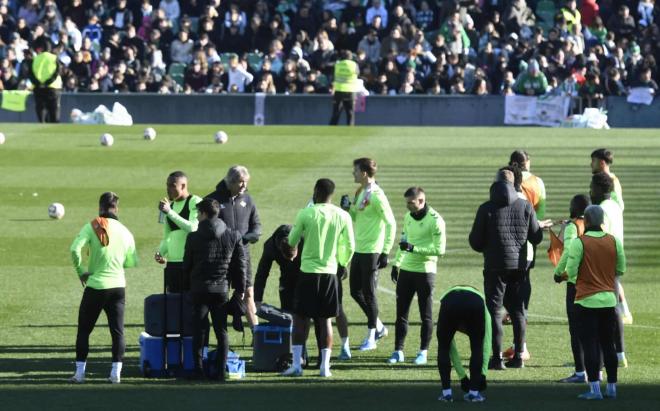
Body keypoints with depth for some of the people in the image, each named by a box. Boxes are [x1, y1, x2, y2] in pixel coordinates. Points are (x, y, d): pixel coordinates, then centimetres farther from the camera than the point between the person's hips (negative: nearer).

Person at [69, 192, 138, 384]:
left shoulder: (92, 227, -8)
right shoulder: (125, 232, 3)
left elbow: (75, 249, -20)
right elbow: (133, 262, 10)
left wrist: (80, 271, -5)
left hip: (95, 286, -2)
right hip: (118, 286, 2)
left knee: (84, 330, 9)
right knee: (117, 330, 6)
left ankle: (80, 372, 7)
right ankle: (116, 373, 1)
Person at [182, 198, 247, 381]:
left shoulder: (193, 237, -6)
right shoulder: (234, 236, 0)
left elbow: (186, 265, 2)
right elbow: (241, 264, 5)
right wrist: (239, 289, 14)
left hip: (199, 289, -2)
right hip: (222, 290, 2)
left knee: (198, 331, 4)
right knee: (221, 331, 7)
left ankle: (198, 370, 1)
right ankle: (221, 371, 2)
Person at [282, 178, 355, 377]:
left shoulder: (305, 214, -9)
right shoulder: (343, 216, -1)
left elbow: (292, 241, 1)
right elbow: (350, 246, 5)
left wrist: (295, 228, 24)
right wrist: (342, 263, 24)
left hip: (308, 271, -2)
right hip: (330, 272, 2)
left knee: (300, 318, 5)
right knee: (325, 320, 9)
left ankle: (296, 364, 0)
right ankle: (325, 366, 6)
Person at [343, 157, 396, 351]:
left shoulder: (376, 196, -16)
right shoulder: (360, 193, 11)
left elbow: (391, 224, -17)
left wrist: (385, 252, -18)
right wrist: (348, 208, 1)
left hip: (371, 251, -9)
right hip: (359, 250, 9)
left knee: (369, 294, -2)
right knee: (356, 291, 13)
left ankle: (371, 338, 7)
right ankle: (379, 327, 27)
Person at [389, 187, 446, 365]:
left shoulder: (435, 220, -14)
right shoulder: (408, 216, 9)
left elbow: (440, 250, -19)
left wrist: (413, 248, -22)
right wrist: (396, 263, 17)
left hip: (425, 272, -7)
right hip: (406, 270, 7)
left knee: (426, 315, 3)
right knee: (401, 312, 6)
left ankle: (423, 352, 10)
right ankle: (398, 351, 10)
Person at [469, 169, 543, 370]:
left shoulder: (486, 208, -8)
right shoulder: (525, 206, 0)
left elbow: (475, 241, -5)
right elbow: (536, 237, 4)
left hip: (495, 265, -3)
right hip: (519, 265, 3)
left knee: (494, 310, 1)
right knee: (518, 310, 13)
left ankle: (497, 357, -5)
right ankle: (518, 355, 13)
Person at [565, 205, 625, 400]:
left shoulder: (579, 243, -12)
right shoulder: (614, 241, 0)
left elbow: (571, 272, -13)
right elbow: (620, 270, 6)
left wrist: (574, 277, 10)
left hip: (587, 301, -4)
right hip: (609, 300, 4)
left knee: (590, 345, -1)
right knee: (608, 344, 12)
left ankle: (594, 389, -6)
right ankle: (612, 387, 15)